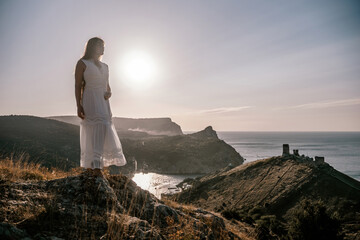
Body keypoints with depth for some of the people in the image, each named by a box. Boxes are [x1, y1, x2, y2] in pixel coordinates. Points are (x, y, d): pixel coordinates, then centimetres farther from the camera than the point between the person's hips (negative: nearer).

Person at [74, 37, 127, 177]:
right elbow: (78, 86, -4)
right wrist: (79, 106, -12)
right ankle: (96, 165, -23)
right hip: (90, 101, -7)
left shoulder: (105, 66, 22)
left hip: (103, 102, 7)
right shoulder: (82, 64, 3)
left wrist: (109, 93, 0)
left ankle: (90, 166, 11)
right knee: (99, 127, -21)